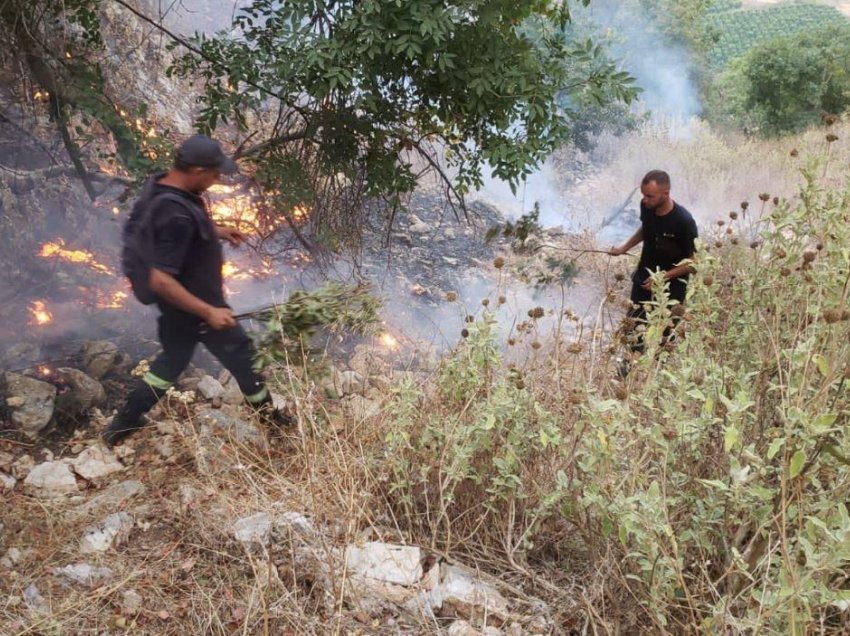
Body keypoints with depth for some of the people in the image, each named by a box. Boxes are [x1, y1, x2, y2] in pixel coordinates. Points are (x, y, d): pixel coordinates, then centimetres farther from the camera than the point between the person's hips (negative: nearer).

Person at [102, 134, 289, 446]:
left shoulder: (159, 183, -7)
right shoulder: (177, 217, -37)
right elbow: (161, 280, -36)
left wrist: (215, 230, 9)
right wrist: (209, 312, -29)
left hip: (178, 307, 9)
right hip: (194, 308, -9)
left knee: (171, 361, 26)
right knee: (241, 357, 14)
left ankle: (121, 427, 35)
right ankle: (269, 416, 38)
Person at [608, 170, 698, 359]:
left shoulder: (684, 222, -29)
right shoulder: (646, 206, -13)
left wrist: (664, 276, -26)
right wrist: (624, 248, 4)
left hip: (671, 286, -5)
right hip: (644, 278, 5)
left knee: (663, 336, 11)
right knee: (633, 326, 16)